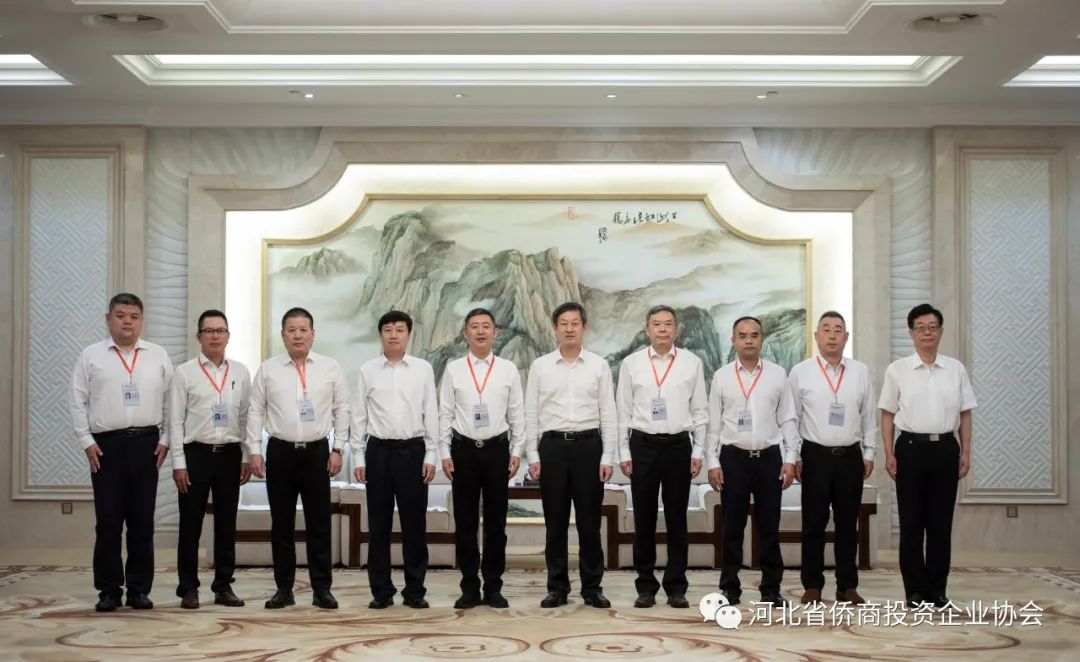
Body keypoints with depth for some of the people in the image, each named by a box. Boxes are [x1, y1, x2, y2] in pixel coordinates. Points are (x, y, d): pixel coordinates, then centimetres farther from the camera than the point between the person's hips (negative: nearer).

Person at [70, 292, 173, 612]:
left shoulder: (158, 356, 7)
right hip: (106, 445, -1)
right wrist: (87, 441, -3)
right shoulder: (91, 356, 4)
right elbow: (78, 402, 3)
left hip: (147, 444, 1)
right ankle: (108, 589, 11)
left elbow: (171, 402, 7)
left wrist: (165, 440, 1)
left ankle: (139, 588, 13)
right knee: (108, 521, 2)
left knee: (142, 521, 5)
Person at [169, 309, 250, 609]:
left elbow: (245, 418, 8)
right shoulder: (184, 373, -1)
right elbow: (175, 421, -3)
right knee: (191, 524, 4)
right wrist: (179, 463, -7)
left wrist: (246, 457, 4)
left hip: (230, 454, 2)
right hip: (196, 453, -2)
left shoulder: (241, 373, 7)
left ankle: (223, 585, 18)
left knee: (227, 523, 8)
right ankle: (188, 588, 14)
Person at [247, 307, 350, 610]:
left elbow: (342, 409, 4)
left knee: (319, 524, 3)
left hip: (317, 452, 0)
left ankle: (322, 589, 11)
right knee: (281, 524, 7)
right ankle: (283, 588, 16)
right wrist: (255, 451, -2)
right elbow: (255, 411, 4)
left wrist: (338, 449, -1)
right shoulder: (268, 369, 4)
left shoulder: (330, 368, 3)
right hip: (280, 452, 1)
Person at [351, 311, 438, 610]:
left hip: (413, 450, 0)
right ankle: (381, 590, 16)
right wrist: (358, 457, 0)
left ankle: (415, 590, 14)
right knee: (379, 524, 6)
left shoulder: (423, 369, 3)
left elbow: (431, 414, 2)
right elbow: (359, 416, 5)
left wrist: (431, 455, -2)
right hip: (379, 451, 1)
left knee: (414, 523, 4)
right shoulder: (367, 370, 4)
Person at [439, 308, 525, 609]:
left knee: (495, 522, 7)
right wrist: (445, 453, -3)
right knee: (465, 522, 6)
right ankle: (469, 588, 15)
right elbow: (445, 414, 2)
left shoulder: (508, 369, 3)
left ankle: (493, 587, 16)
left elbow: (517, 414, 4)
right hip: (463, 450, 0)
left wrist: (516, 451, -1)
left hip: (497, 450, 0)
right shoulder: (453, 369, 2)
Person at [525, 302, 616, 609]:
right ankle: (557, 587, 15)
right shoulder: (540, 366, 5)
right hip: (552, 446, 1)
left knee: (589, 521, 4)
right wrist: (533, 455, -2)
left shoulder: (599, 365, 4)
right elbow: (531, 414, 5)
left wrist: (608, 457, -4)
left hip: (588, 446, 0)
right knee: (555, 522, 6)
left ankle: (592, 587, 15)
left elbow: (609, 415, 2)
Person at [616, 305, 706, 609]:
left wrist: (698, 452, 0)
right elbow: (624, 412, 4)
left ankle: (676, 587, 16)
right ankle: (646, 586, 16)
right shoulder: (631, 363, 2)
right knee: (644, 519, 6)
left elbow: (700, 411, 5)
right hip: (643, 445, 0)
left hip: (678, 445, 0)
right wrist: (624, 453, 1)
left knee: (676, 519, 7)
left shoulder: (692, 363, 3)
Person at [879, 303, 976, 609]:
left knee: (941, 522, 6)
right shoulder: (897, 369, 1)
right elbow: (887, 414, 3)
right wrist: (889, 454, -3)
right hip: (911, 448, -2)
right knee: (911, 523, 2)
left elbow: (965, 414, 9)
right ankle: (915, 590, 11)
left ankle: (937, 589, 16)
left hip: (945, 448, 2)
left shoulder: (956, 369, 6)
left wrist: (965, 452, 3)